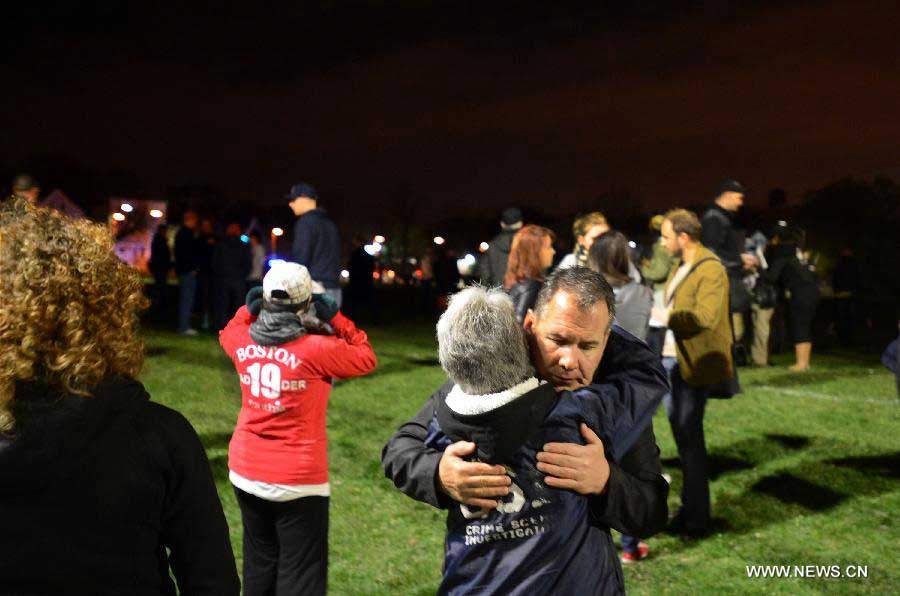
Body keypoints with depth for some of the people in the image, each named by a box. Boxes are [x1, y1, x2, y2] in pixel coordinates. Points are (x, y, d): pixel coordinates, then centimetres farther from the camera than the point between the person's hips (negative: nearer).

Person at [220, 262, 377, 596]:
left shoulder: (243, 343, -4)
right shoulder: (318, 349, -19)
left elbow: (227, 333, 21)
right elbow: (366, 359, -3)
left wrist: (248, 309, 13)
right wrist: (335, 318, -3)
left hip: (246, 472, 6)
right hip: (298, 480, -5)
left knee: (259, 564, 22)